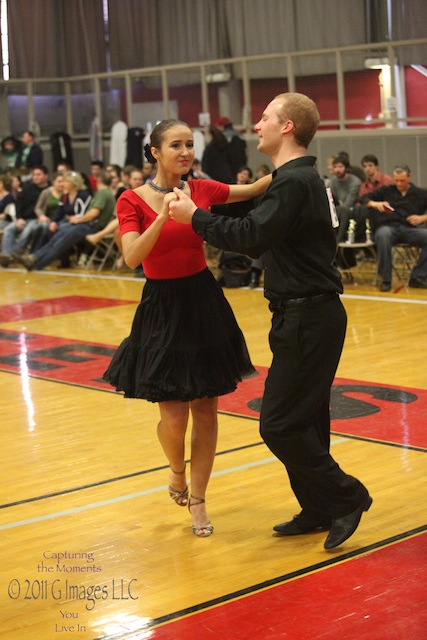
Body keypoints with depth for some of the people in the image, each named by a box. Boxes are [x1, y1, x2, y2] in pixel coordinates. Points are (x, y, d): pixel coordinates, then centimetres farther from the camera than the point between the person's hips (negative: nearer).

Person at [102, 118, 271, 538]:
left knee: (206, 410, 5)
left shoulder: (202, 189, 1)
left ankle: (197, 500, 19)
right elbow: (132, 257, -22)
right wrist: (165, 215, -31)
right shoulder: (132, 200, -9)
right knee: (174, 415, -4)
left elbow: (255, 190, 15)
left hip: (204, 303, 3)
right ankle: (177, 471, 30)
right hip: (162, 309, -3)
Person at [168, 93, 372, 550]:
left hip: (308, 318, -11)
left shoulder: (294, 182, -17)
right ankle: (318, 511, 25)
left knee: (280, 424, -7)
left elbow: (253, 237, -27)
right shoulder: (300, 178, 17)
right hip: (310, 314, 11)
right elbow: (265, 232, 19)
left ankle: (346, 497, 3)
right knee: (302, 420, 16)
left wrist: (194, 216, -18)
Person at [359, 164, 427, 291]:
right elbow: (364, 199, 17)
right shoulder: (387, 191, 21)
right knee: (383, 235, -39)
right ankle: (385, 279, -32)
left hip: (410, 229, 1)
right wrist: (375, 204, -4)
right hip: (388, 227, -1)